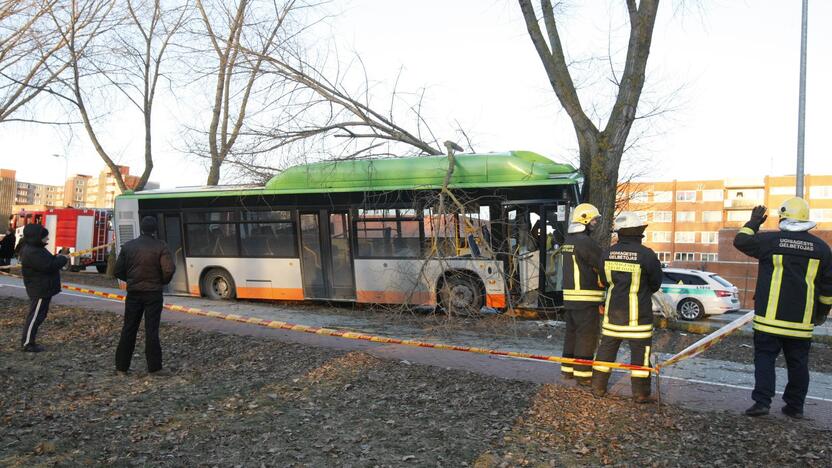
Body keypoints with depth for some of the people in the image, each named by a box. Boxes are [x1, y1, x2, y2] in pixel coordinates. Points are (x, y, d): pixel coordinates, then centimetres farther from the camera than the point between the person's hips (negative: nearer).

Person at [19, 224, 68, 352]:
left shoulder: (36, 249, 14)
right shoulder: (31, 252, -22)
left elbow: (48, 261, 18)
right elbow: (48, 266, -27)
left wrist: (57, 258, -1)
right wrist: (63, 259, -14)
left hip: (43, 288, 11)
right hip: (39, 290, -11)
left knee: (39, 315, 17)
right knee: (35, 316, -4)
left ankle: (29, 341, 25)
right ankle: (28, 344, 3)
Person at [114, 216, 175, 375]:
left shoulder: (128, 246, 3)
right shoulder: (160, 246, -8)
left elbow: (118, 271, 3)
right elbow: (169, 269, -17)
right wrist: (163, 282, 3)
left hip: (133, 293, 3)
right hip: (153, 293, -3)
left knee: (128, 329, 11)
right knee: (152, 330, 1)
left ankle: (121, 367, 16)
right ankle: (154, 368, 4)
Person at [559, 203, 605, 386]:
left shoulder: (568, 241, 14)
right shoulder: (585, 241, -16)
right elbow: (603, 263, -13)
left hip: (569, 296, 9)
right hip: (586, 298, -9)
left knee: (572, 333, 17)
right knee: (586, 336, -2)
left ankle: (568, 369, 25)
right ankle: (583, 373, 2)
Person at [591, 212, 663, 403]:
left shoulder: (609, 253, -3)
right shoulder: (646, 255, -15)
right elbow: (656, 283, -2)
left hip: (613, 310, 4)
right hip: (638, 313, -4)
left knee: (607, 347, 13)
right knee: (640, 351, 6)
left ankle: (598, 387, 21)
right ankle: (640, 393, 11)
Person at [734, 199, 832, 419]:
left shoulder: (770, 240, -7)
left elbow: (740, 240, 8)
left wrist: (754, 222, 20)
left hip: (770, 318, -3)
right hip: (802, 319, 3)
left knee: (764, 358, 3)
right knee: (798, 363, 11)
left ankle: (762, 402, -4)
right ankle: (795, 406, 17)